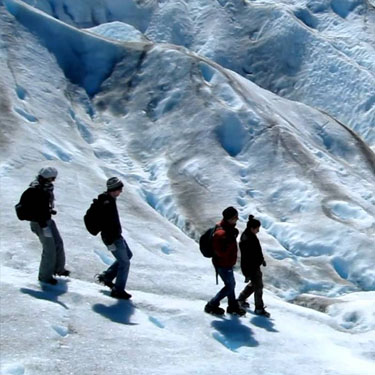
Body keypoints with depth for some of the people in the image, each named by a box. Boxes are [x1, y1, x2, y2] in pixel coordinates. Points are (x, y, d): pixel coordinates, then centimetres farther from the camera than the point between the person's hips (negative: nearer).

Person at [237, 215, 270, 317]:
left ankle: (241, 299, 39)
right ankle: (259, 309, 10)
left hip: (255, 265, 10)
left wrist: (262, 259, 28)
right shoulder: (246, 240, -27)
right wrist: (247, 273, -25)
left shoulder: (251, 236, 3)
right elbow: (246, 258, -27)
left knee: (254, 284, 24)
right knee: (258, 286, -2)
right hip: (251, 267, -10)